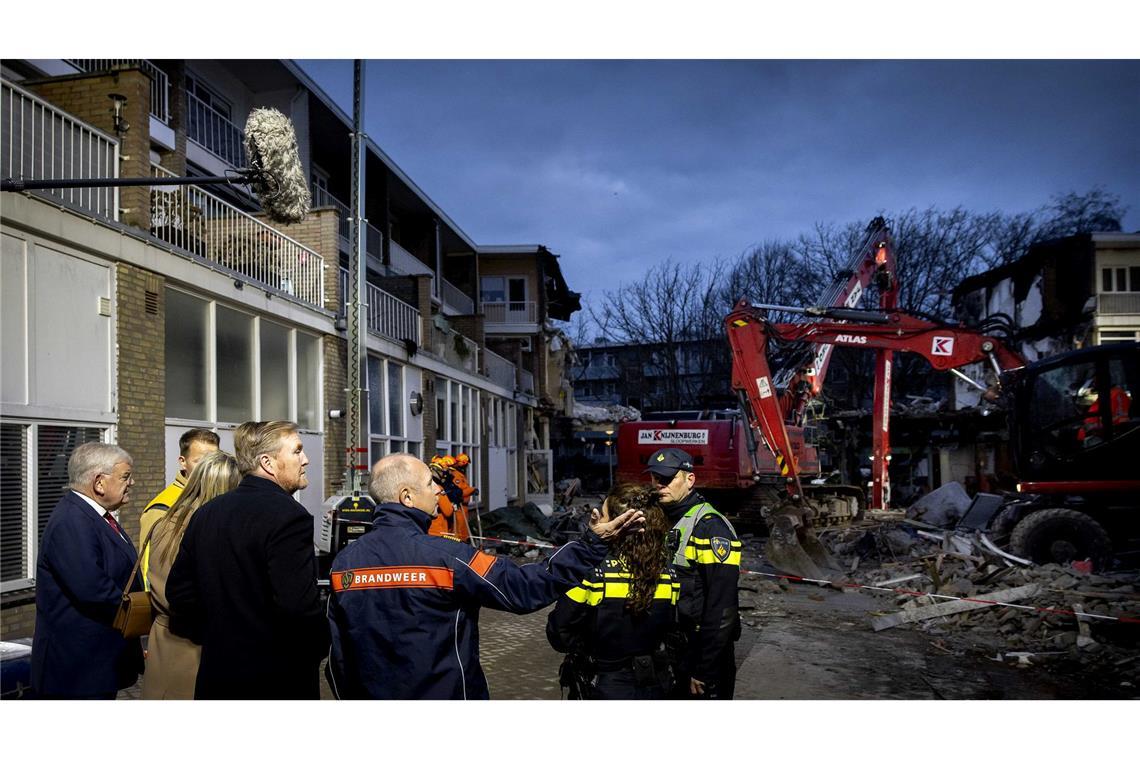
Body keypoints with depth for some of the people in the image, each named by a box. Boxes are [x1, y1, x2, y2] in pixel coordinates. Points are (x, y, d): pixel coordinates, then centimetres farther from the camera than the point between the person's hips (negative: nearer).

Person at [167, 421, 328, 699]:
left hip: (216, 676, 7)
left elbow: (178, 590, 9)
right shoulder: (289, 516, -19)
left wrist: (215, 639, 17)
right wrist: (317, 649, -9)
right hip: (279, 681, -7)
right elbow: (298, 606, -27)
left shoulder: (205, 513, 5)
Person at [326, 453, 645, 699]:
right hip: (445, 693, -5)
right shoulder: (447, 557, -20)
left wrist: (350, 698, 18)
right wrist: (594, 543, -18)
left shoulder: (344, 561, -4)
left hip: (372, 694, 5)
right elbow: (525, 588, -21)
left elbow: (337, 653, 3)